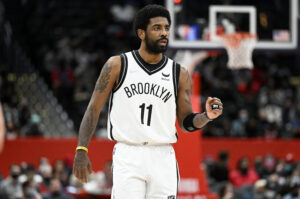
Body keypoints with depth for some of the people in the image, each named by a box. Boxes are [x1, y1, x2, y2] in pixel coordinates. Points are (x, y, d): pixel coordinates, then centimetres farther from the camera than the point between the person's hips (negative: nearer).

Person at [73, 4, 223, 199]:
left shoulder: (179, 74, 7)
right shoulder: (117, 66, 1)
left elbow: (186, 122, 11)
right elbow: (94, 109, 3)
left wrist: (207, 116, -11)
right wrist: (81, 150, -4)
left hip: (162, 158, 3)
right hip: (127, 155, -2)